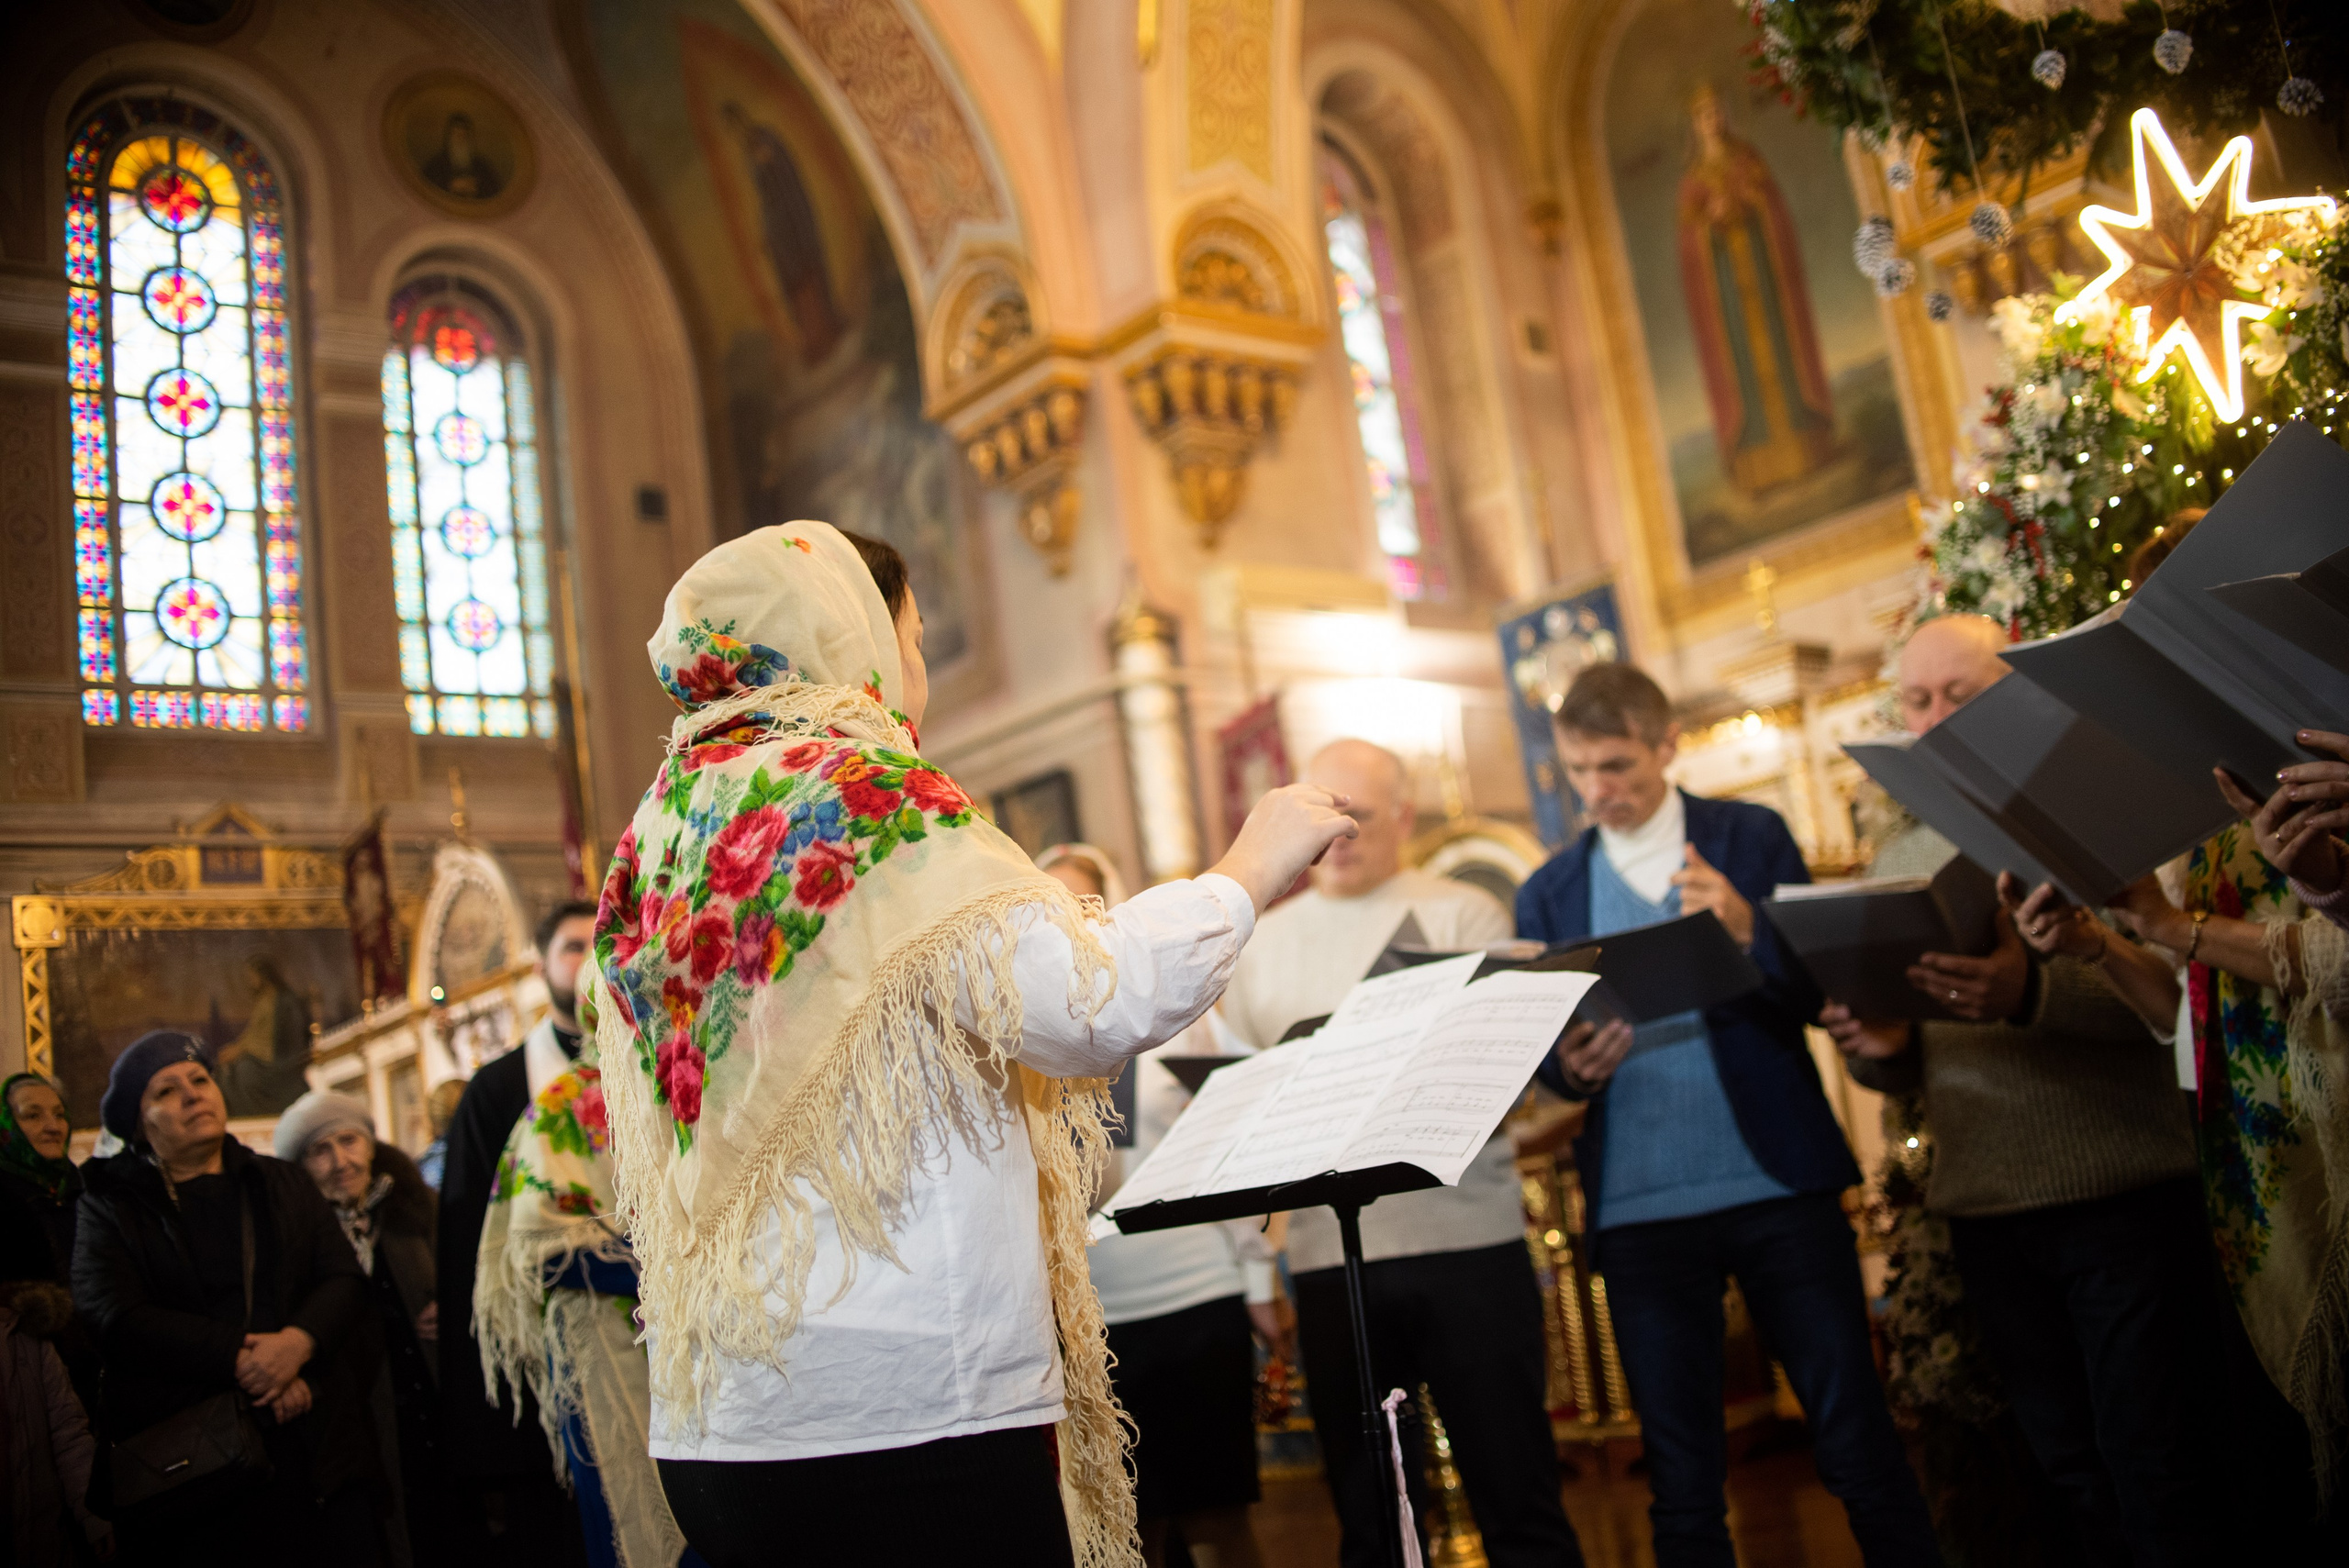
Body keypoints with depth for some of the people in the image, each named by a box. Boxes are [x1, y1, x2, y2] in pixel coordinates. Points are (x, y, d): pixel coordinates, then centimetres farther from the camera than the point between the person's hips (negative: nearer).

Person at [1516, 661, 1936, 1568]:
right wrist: (1572, 1066, -13)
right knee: (1681, 1482, 8)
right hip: (1637, 1209, 2)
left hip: (1779, 1184, -1)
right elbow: (1547, 1056, 10)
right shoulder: (1549, 894, 9)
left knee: (1858, 1449, 3)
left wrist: (1749, 930, -19)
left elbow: (1823, 990, -1)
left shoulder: (1752, 839, 5)